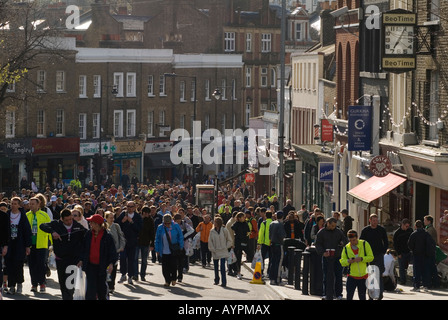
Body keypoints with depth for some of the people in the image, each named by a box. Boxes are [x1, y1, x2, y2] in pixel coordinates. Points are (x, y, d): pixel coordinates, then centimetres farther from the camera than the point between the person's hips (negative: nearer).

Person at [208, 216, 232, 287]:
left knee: (222, 266, -13)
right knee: (216, 267, 12)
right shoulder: (212, 231, 4)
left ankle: (224, 282, -12)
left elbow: (229, 240, 7)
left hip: (223, 252, -3)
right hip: (215, 252, 3)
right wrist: (212, 249, -2)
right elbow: (210, 241, 7)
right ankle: (216, 280, 28)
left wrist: (226, 247, 0)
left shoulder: (224, 230, -3)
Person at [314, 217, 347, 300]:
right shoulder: (321, 232, 2)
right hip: (326, 257, -2)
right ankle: (327, 295, 4)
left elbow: (344, 239, 18)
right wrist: (322, 253, -17)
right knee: (327, 277, -1)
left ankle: (338, 294, 12)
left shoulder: (338, 231, 10)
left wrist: (342, 243, -7)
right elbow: (318, 244, -1)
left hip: (337, 257, 2)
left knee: (338, 276, 3)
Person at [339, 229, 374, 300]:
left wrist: (361, 259, -20)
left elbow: (371, 257, -3)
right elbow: (342, 262, 4)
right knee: (349, 296, -7)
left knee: (362, 296, 7)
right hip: (352, 276, 1)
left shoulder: (364, 244, -2)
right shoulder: (346, 248, 3)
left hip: (363, 276, -1)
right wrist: (348, 261, -18)